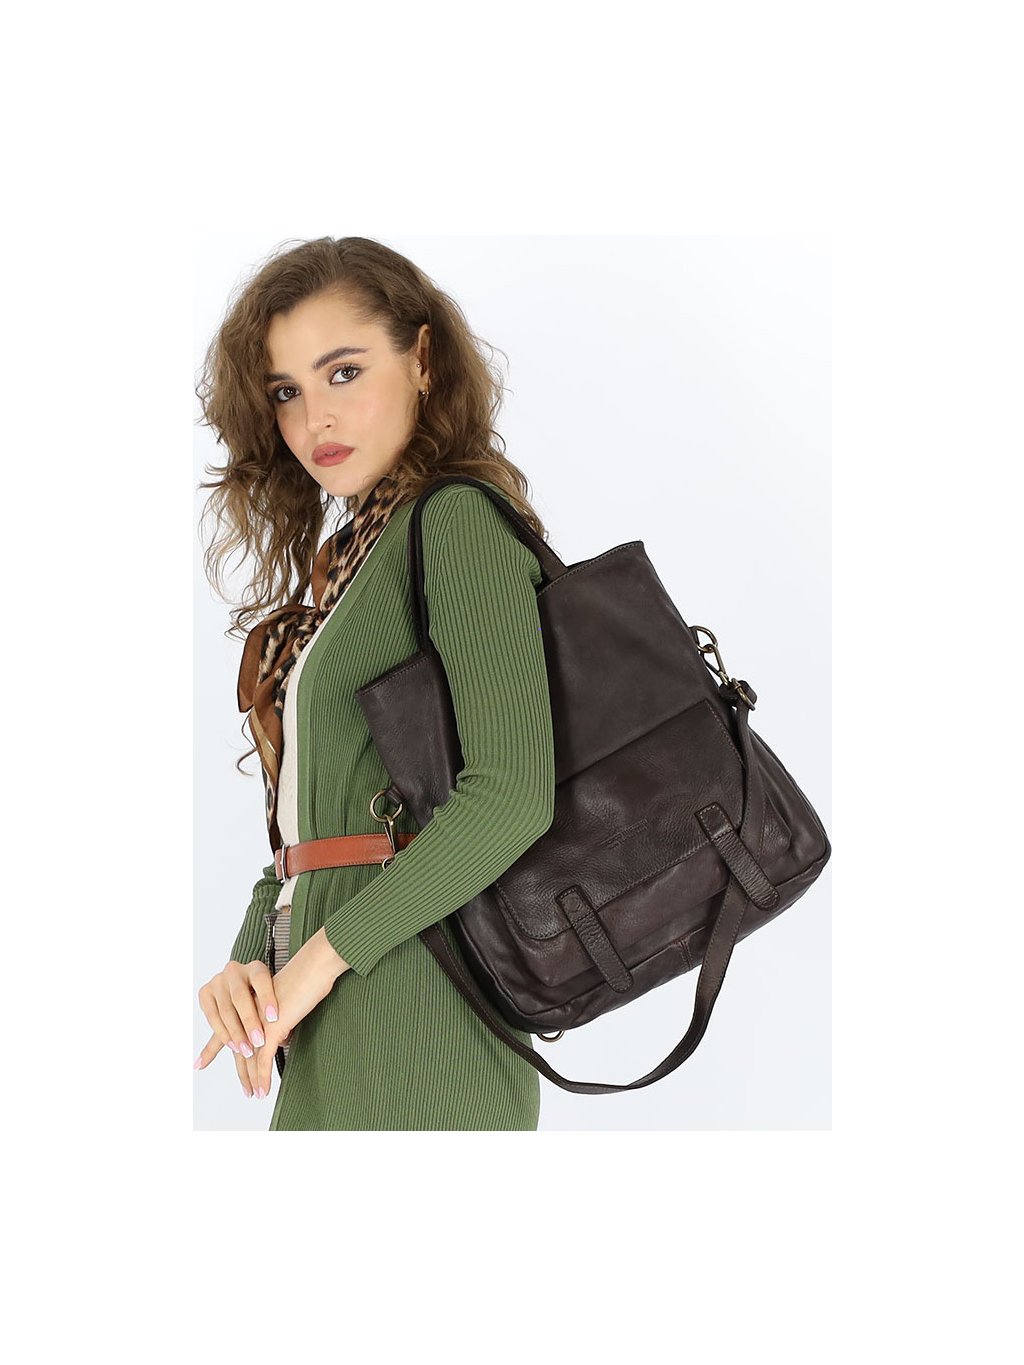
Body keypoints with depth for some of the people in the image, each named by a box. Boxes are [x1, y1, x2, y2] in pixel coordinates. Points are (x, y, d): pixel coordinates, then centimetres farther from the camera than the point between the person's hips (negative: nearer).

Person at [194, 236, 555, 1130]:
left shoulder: (460, 518, -9)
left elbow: (513, 795, -21)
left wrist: (321, 955, -15)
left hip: (412, 1023, -8)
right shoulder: (339, 561, 16)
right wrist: (248, 959, -2)